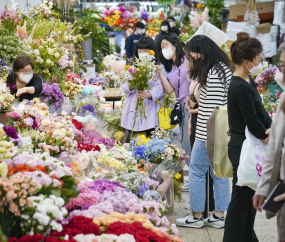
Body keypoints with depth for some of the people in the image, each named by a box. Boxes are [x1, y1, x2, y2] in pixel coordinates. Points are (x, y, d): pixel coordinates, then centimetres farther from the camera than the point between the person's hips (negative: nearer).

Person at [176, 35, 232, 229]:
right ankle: (219, 216, 17)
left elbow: (214, 106, -22)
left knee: (197, 171, 1)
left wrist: (210, 136, -19)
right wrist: (196, 106, 25)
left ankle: (197, 216, 8)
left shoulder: (213, 74, -19)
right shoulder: (223, 68, 12)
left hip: (209, 132, -10)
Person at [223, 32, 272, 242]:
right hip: (243, 148, -10)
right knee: (241, 199, 1)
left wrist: (270, 127, -7)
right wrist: (269, 138, -6)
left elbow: (261, 111, 10)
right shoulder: (240, 87, -22)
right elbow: (252, 122, -21)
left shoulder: (248, 82, 8)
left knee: (250, 196, 19)